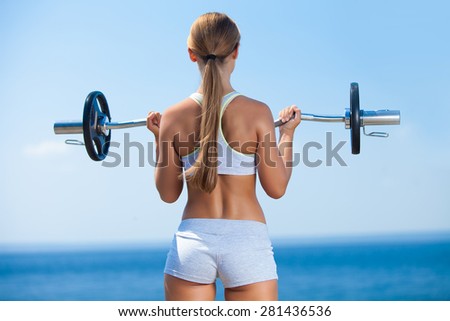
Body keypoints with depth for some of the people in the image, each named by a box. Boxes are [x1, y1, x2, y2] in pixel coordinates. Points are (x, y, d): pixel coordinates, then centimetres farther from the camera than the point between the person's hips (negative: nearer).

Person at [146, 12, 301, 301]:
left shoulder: (173, 117, -2)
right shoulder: (257, 112, -8)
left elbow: (168, 194, 6)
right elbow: (276, 188, -4)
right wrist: (288, 134, 8)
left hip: (191, 243, 2)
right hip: (247, 243, -2)